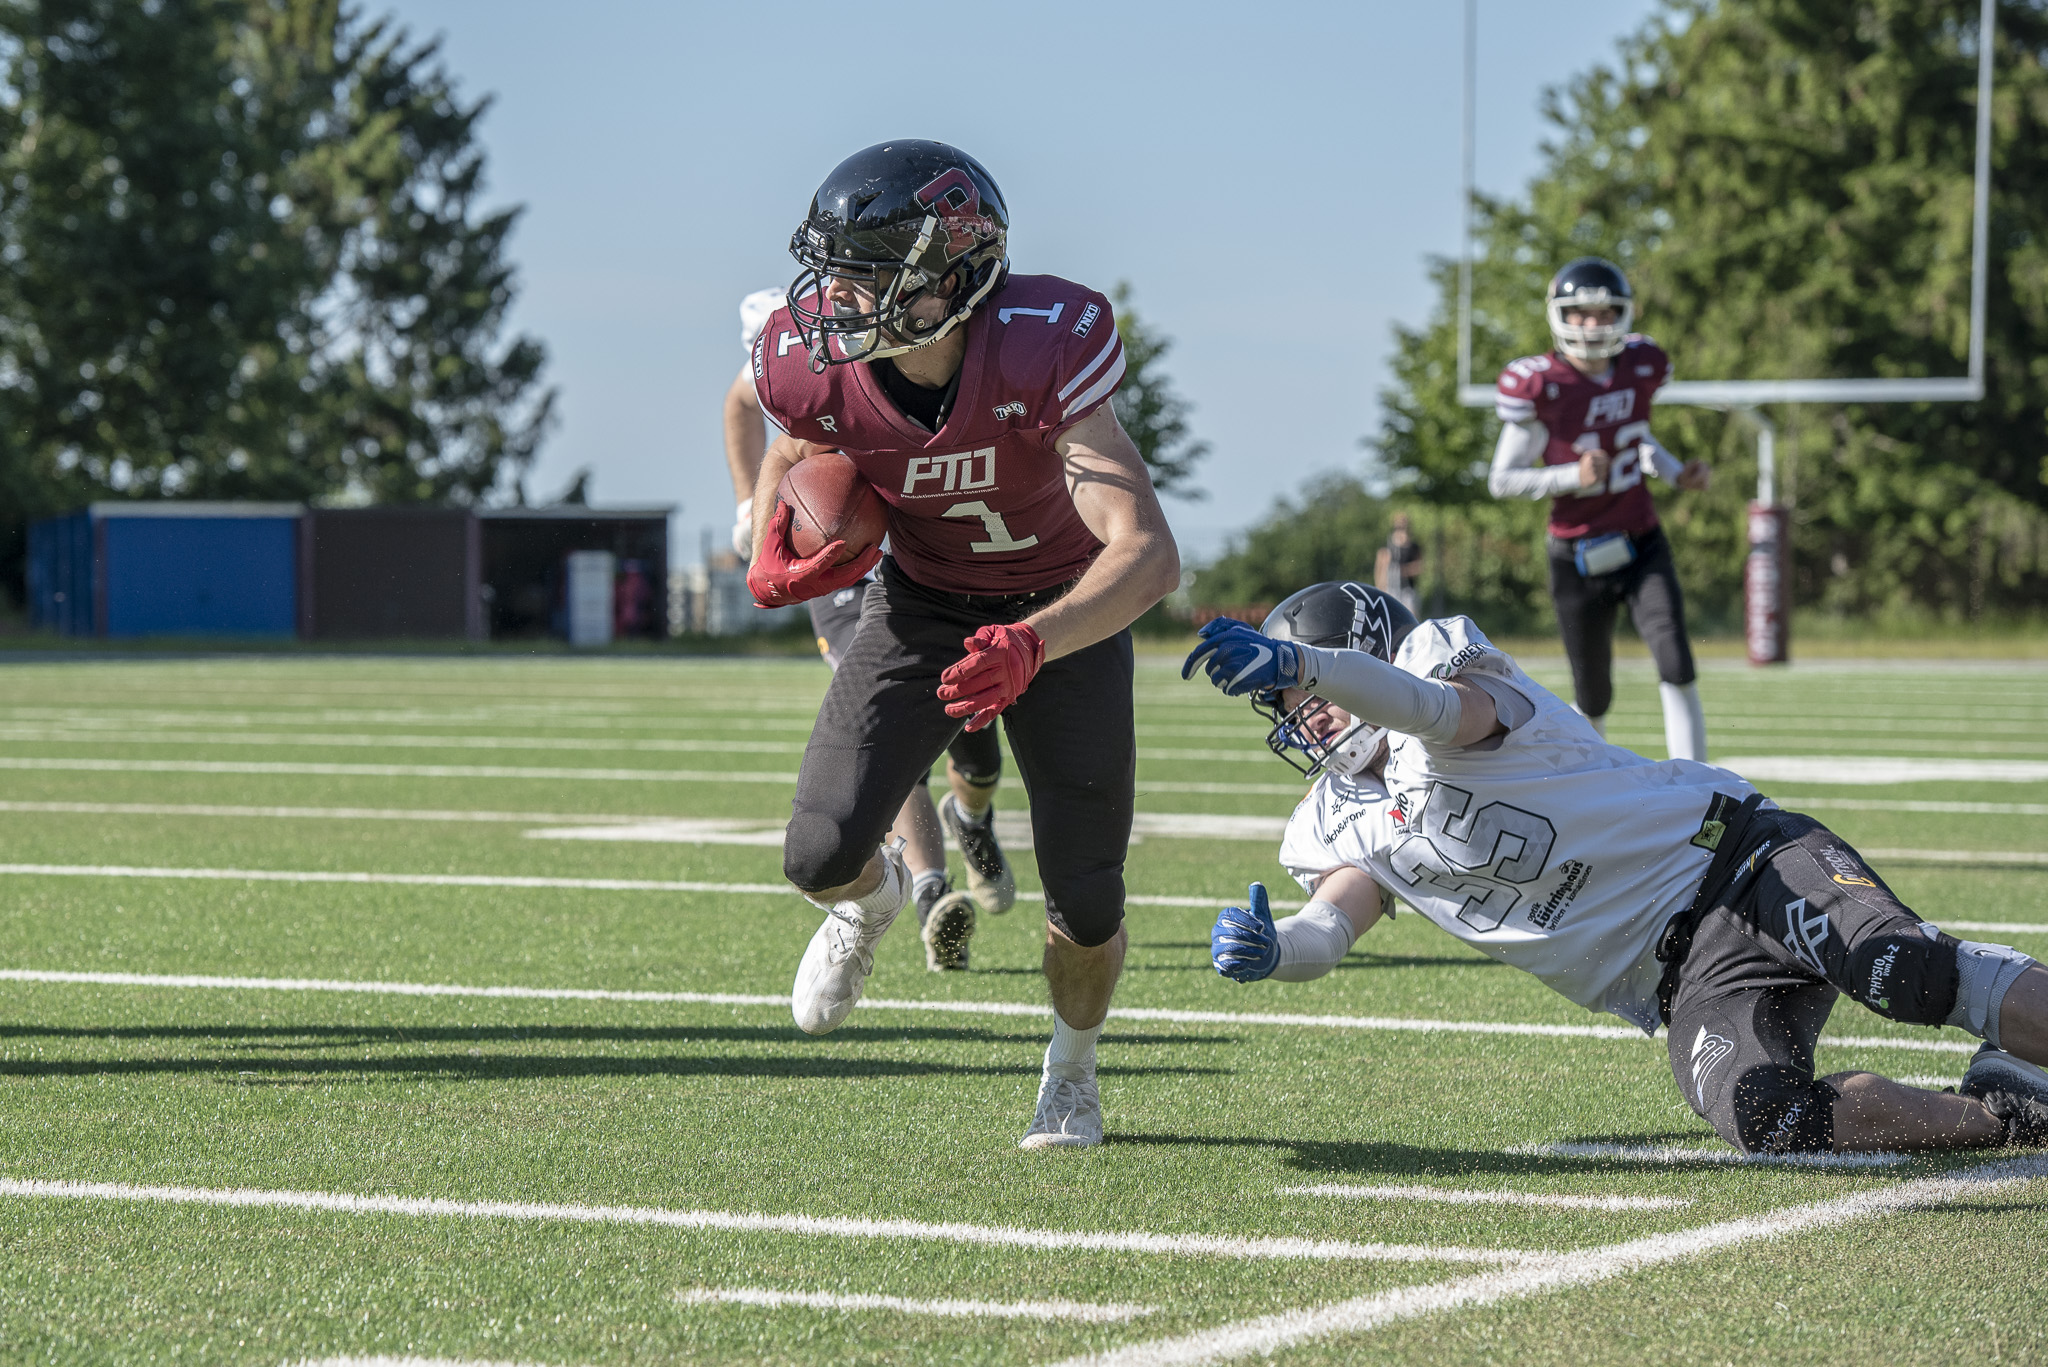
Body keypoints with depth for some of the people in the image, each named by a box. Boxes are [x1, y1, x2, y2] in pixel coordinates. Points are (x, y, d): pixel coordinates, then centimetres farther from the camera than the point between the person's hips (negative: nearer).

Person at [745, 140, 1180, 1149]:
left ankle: (1071, 1069, 34)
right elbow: (795, 451, 3)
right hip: (920, 604, 2)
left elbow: (1149, 556, -42)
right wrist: (770, 556, -18)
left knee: (1083, 898, 0)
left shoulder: (1042, 353, -37)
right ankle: (871, 899, 26)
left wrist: (1031, 646, -58)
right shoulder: (818, 365, -25)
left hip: (1062, 612, -2)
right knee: (819, 856, -15)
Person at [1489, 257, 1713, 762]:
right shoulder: (1538, 386, -15)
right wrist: (1573, 477, -22)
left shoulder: (1641, 367, 0)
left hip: (1642, 548, 3)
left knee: (1677, 673, -17)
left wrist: (1676, 472, 3)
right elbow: (1503, 480, -9)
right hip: (1579, 562, -3)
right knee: (1593, 703, 7)